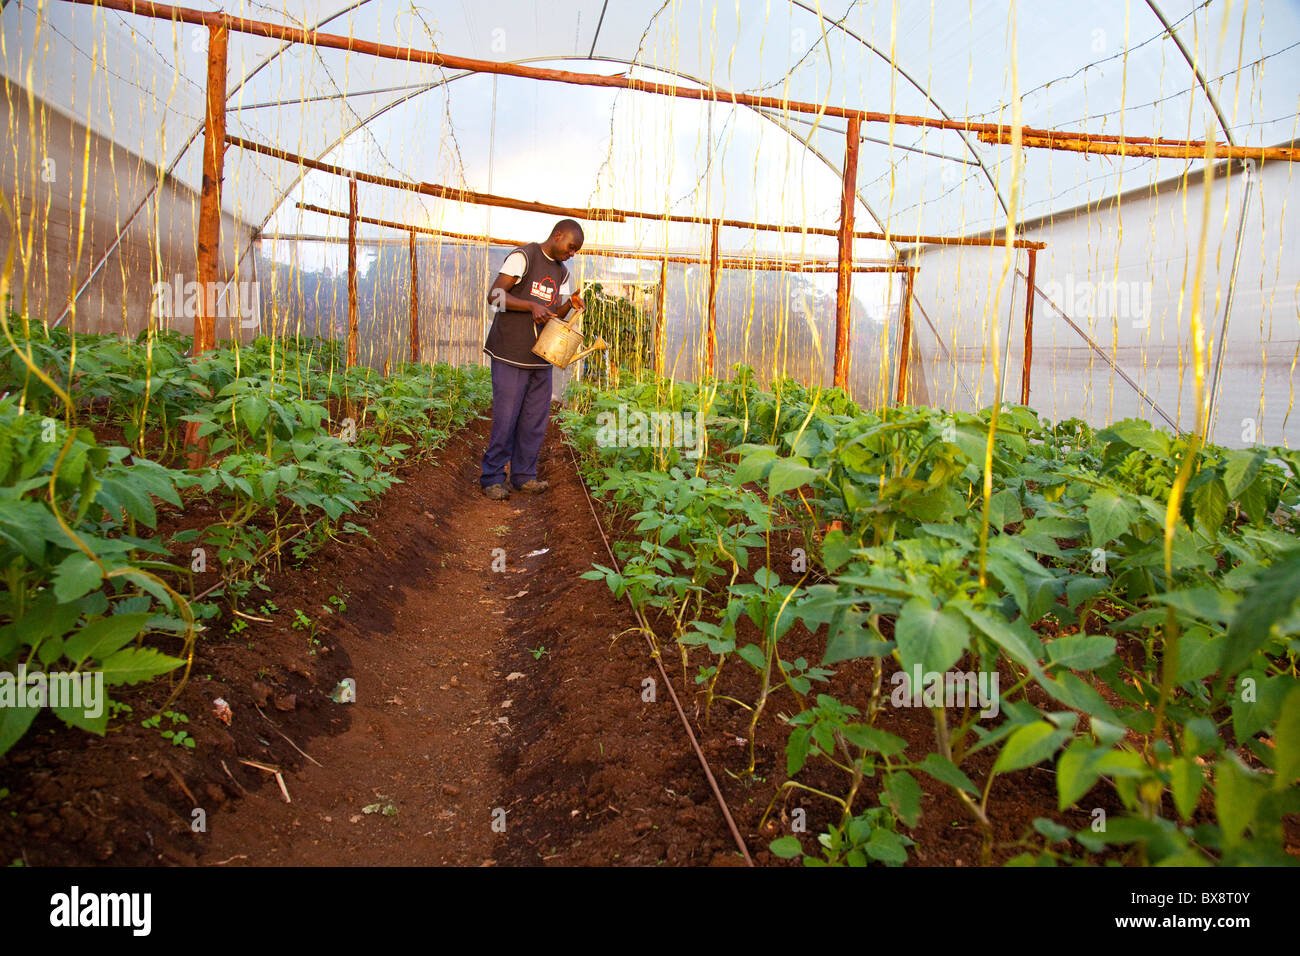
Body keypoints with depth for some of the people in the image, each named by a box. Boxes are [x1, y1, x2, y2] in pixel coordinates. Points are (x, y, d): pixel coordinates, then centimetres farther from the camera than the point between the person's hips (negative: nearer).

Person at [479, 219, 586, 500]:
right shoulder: (523, 257, -7)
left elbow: (555, 316, 15)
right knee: (506, 418, -4)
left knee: (536, 419, 8)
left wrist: (569, 304, -6)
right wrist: (532, 305, -21)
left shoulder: (562, 273, 15)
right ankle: (492, 478, 7)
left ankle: (524, 476, 19)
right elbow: (494, 296, -12)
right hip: (511, 355, -7)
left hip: (541, 357, 7)